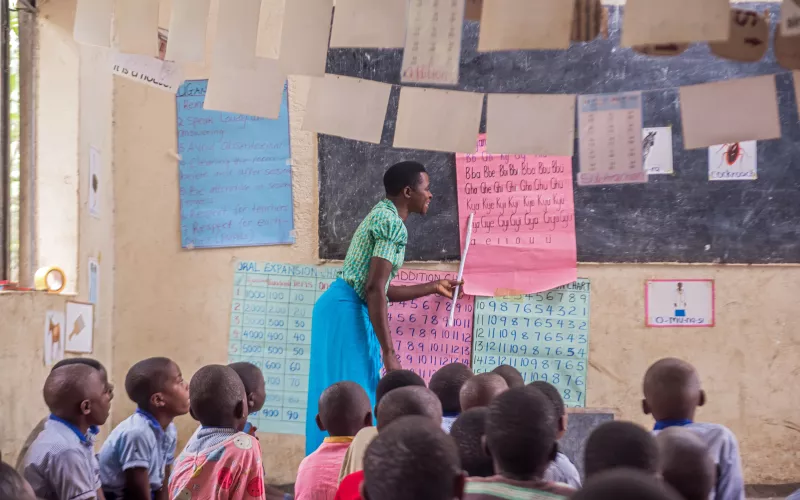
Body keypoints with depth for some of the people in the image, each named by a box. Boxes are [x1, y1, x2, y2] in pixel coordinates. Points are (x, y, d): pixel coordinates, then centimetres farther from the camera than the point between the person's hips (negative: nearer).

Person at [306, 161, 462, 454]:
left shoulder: (383, 215, 19)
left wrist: (434, 287, 33)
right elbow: (374, 290, -20)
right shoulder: (393, 224, -12)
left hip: (341, 308, 10)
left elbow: (379, 290, 24)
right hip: (347, 310, -10)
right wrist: (389, 354, -22)